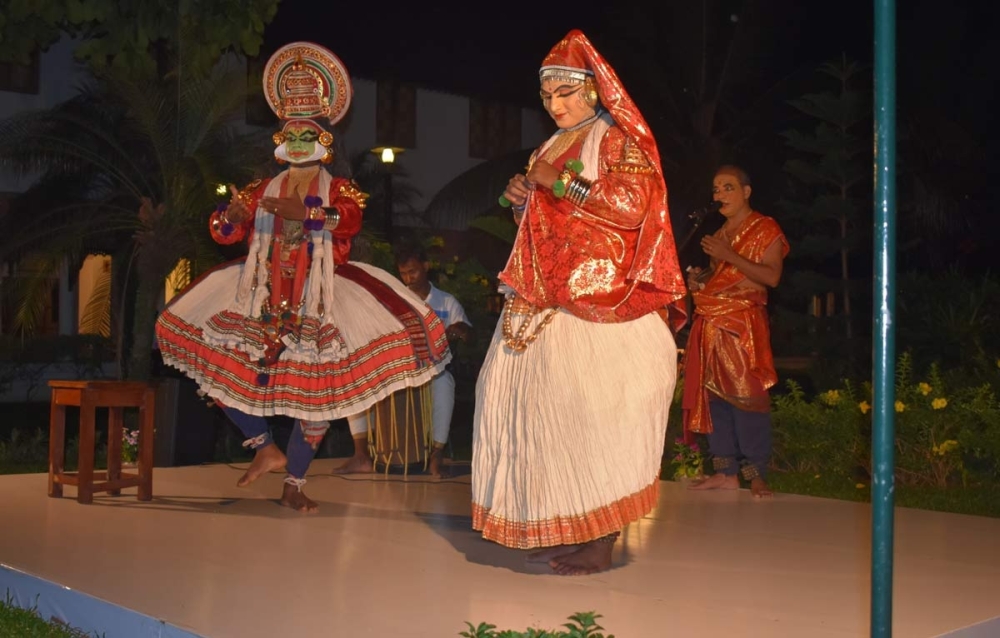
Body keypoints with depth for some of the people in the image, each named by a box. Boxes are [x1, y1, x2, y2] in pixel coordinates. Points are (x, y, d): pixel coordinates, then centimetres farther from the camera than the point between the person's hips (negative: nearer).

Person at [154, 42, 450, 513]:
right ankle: (267, 449, 9)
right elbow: (224, 233, 7)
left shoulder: (339, 189, 2)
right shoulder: (263, 189, 13)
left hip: (318, 296, -3)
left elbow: (350, 219, -20)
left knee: (317, 389, -10)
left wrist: (303, 212, -34)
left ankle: (294, 484, 7)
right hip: (263, 292, 4)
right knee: (213, 359, -6)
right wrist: (234, 213, -16)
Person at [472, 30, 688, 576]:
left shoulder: (618, 140, 0)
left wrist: (559, 182, -13)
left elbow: (633, 203, -16)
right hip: (542, 303, 7)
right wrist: (520, 200, 8)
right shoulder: (548, 148, 21)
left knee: (587, 408, -11)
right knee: (539, 403, 1)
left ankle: (596, 538, -5)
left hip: (594, 303, -7)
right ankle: (555, 529, 8)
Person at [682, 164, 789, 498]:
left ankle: (756, 474, -10)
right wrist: (698, 278, 9)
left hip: (743, 322, -7)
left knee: (745, 394, -13)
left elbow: (772, 276, -12)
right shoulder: (719, 234, 23)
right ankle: (726, 471, 8)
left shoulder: (765, 228, 0)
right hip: (711, 322, 7)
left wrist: (728, 256, -17)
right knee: (714, 395, 3)